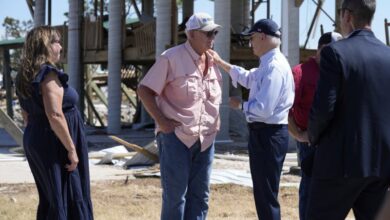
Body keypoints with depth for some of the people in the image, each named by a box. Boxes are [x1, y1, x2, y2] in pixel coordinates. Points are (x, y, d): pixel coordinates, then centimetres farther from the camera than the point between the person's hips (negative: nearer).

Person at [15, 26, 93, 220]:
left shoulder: (26, 77, 10)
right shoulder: (49, 75, -18)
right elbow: (55, 116, -25)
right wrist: (71, 149, -21)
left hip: (34, 141, 9)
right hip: (55, 144, -9)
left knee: (48, 199, 16)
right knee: (70, 198, -3)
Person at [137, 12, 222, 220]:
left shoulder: (212, 62, 12)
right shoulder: (171, 58, -8)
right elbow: (144, 90, -7)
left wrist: (216, 119, 12)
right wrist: (160, 120, -14)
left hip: (205, 139, 7)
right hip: (176, 136, -7)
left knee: (200, 195, 10)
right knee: (175, 195, -4)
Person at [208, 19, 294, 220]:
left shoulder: (274, 66, -20)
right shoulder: (268, 64, 12)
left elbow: (263, 108, -27)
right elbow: (248, 78, 31)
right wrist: (221, 63, 27)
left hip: (268, 135, -10)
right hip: (264, 133, 10)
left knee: (267, 196, -5)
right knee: (263, 193, 18)